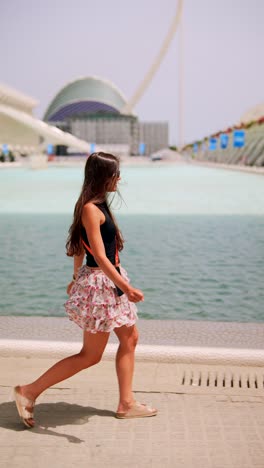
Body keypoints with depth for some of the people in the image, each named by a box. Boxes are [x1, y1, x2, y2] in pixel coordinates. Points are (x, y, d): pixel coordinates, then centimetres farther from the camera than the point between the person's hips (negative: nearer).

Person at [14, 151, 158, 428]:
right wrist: (126, 287, -32)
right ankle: (29, 392, 6)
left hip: (110, 281, 10)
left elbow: (80, 248, 17)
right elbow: (100, 256, -26)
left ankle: (126, 404, 23)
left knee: (130, 338, 14)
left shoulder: (98, 205, 9)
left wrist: (76, 278, 26)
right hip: (99, 283, -10)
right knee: (90, 355, 0)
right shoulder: (91, 209, -20)